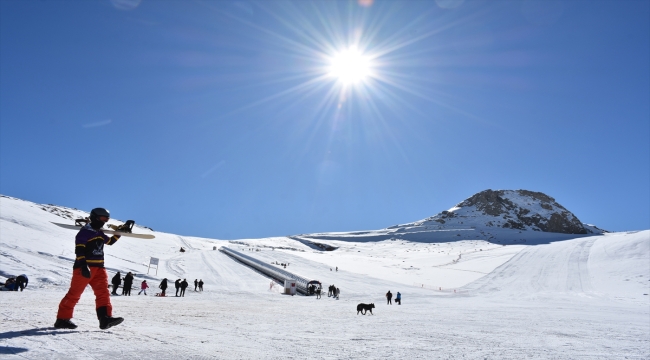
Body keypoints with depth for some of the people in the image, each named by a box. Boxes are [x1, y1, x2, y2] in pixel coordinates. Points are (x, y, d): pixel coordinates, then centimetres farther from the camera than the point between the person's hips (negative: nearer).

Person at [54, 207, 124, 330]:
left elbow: (110, 241, 33)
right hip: (84, 268, -7)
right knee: (74, 294, -1)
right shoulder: (84, 232, -8)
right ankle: (62, 319, 11)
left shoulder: (100, 233, 17)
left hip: (99, 268, 8)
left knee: (103, 292, -6)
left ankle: (105, 318, -13)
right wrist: (83, 266, -27)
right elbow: (79, 250, -16)